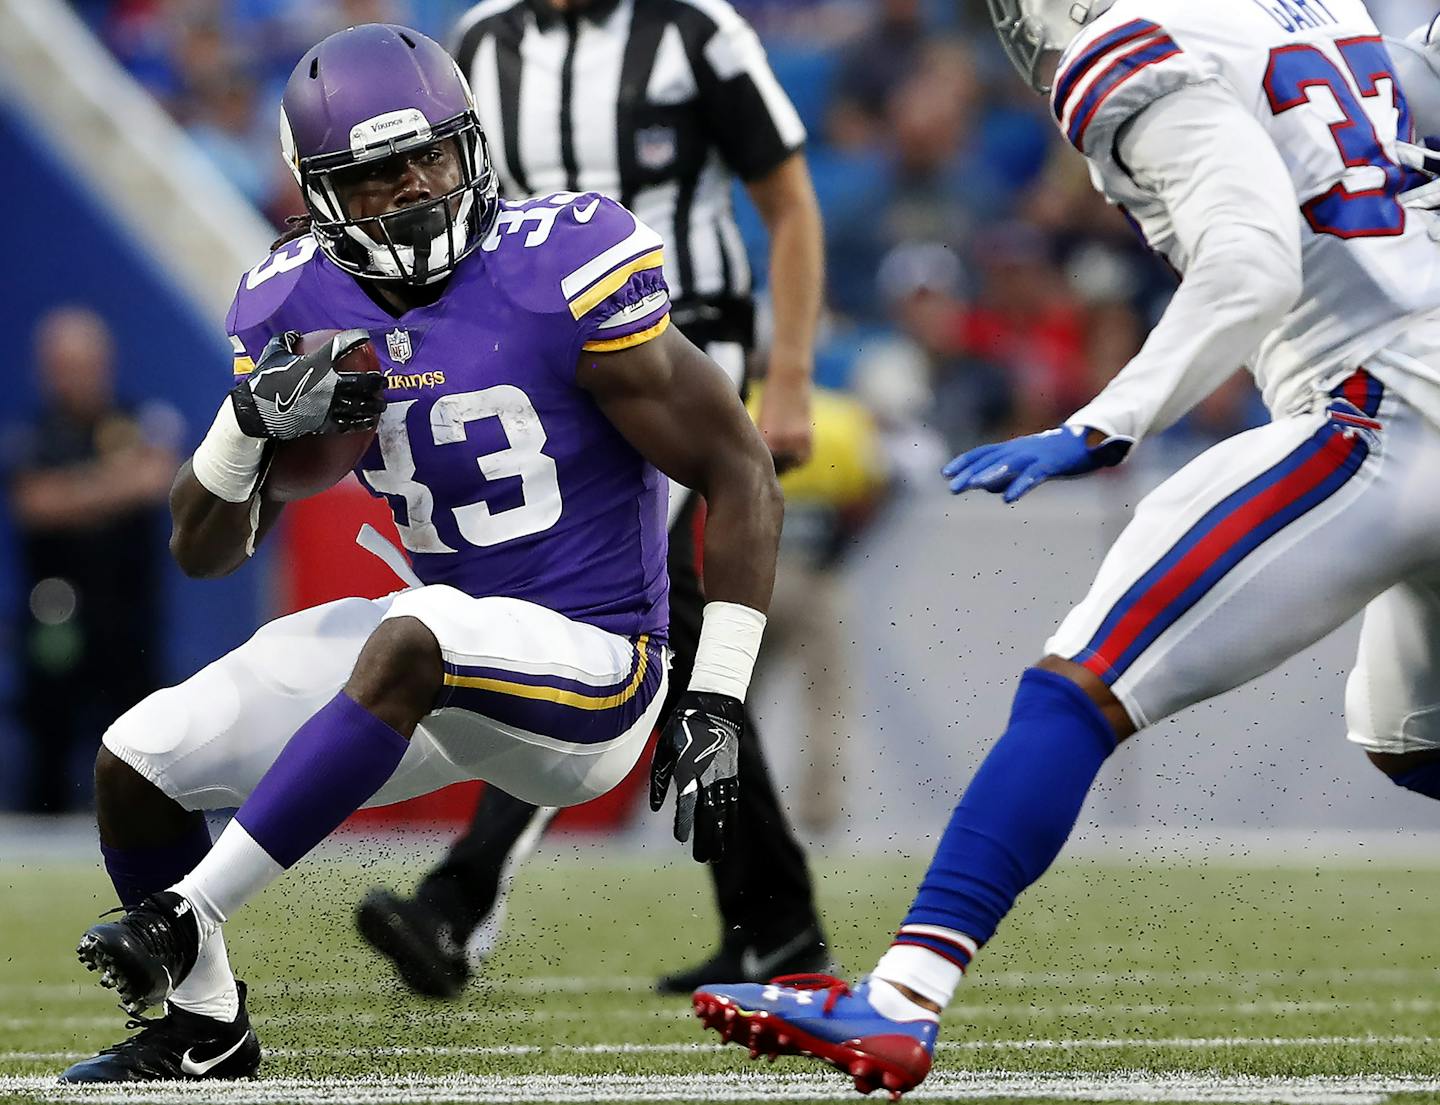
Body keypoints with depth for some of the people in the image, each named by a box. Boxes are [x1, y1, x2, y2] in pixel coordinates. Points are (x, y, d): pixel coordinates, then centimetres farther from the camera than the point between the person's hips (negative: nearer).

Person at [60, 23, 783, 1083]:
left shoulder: (562, 278, -17)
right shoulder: (304, 307, -1)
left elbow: (742, 477, -12)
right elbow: (207, 552, 6)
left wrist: (715, 707, -15)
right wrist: (252, 422, -16)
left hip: (591, 671, -6)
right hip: (450, 654, 6)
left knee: (410, 640, -38)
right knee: (138, 764, -1)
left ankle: (187, 915, -28)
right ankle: (206, 1033, 22)